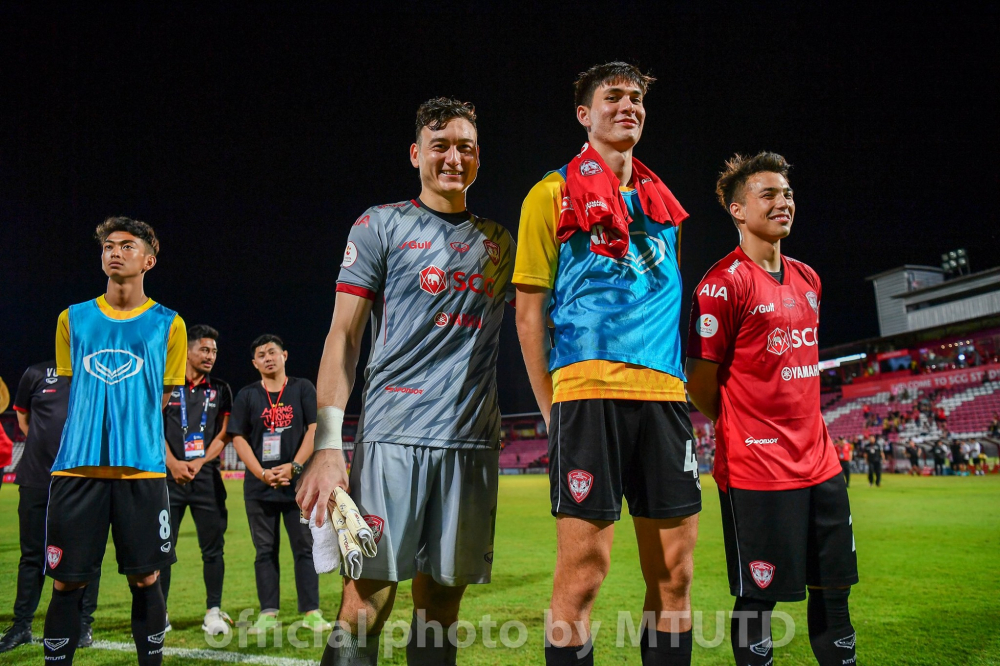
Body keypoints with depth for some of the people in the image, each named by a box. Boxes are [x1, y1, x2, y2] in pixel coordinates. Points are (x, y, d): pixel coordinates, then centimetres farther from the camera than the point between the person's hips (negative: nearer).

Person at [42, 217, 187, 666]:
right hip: (77, 466, 1)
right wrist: (89, 442, 13)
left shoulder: (168, 324, 7)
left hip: (141, 469, -1)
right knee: (67, 581, 1)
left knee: (145, 578, 3)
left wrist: (135, 442, 8)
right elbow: (68, 389, 19)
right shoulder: (73, 319, 12)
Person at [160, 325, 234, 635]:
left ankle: (214, 612, 9)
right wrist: (172, 463, -13)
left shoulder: (220, 390, 10)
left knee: (213, 548, 1)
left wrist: (198, 463, -9)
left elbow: (223, 435, 5)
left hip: (207, 478, 1)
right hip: (170, 478, -1)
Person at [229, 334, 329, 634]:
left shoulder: (303, 388, 5)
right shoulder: (247, 395, 7)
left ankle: (311, 612, 6)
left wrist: (293, 467, -12)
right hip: (259, 485, 1)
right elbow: (239, 438, 3)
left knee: (305, 547, 1)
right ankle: (268, 614, 11)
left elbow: (315, 429, -1)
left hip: (298, 482, -1)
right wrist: (262, 474, -10)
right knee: (265, 550, 5)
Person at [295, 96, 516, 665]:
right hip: (393, 436, -3)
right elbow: (344, 337, -1)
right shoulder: (382, 225, 5)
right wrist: (328, 445, -10)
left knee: (442, 597, 7)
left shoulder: (498, 242, 17)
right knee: (368, 598, -6)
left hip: (473, 441, 4)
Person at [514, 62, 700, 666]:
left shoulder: (664, 203, 20)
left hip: (664, 393, 5)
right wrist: (550, 409, -4)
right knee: (584, 571, -5)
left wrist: (688, 394, 14)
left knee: (674, 574, 6)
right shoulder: (554, 194, 4)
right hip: (588, 391, -5)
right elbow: (529, 311, 1)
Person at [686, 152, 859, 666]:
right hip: (756, 472, -7)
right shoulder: (723, 284, -12)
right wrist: (743, 434, 3)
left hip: (820, 463, 7)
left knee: (834, 589, 13)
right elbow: (700, 382, -9)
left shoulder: (808, 280, 13)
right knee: (758, 599, 2)